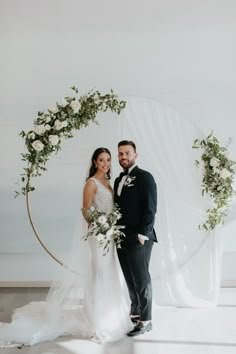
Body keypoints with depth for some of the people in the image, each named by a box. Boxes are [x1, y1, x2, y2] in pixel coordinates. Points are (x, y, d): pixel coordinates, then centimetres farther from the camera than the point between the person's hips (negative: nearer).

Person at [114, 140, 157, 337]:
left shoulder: (144, 177, -6)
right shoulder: (119, 180, 16)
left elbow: (150, 208, -12)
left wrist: (142, 235, -17)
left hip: (138, 239, -7)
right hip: (122, 239, 7)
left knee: (141, 280, 1)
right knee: (130, 280, 14)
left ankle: (146, 321, 12)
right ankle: (135, 313, 27)